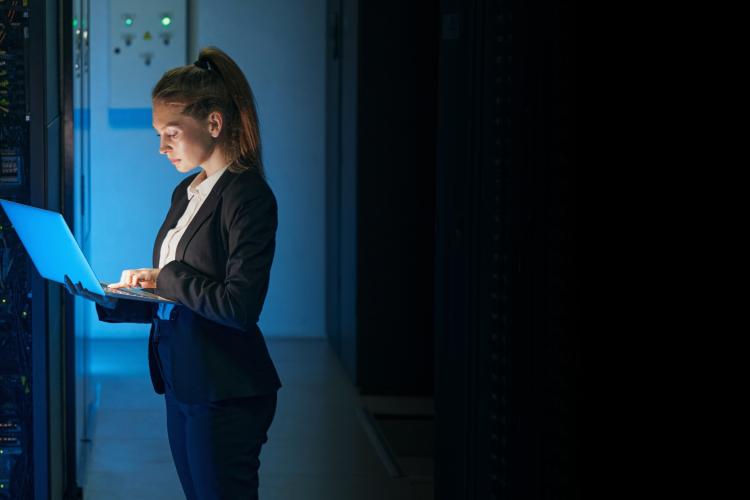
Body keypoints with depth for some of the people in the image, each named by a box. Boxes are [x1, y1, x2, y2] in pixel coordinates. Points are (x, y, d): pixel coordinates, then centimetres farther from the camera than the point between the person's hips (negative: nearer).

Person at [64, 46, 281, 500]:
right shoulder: (186, 192, 14)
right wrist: (107, 300, 1)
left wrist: (166, 276, -13)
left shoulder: (248, 195, -14)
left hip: (226, 395, -9)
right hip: (181, 386, 9)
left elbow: (240, 306, -23)